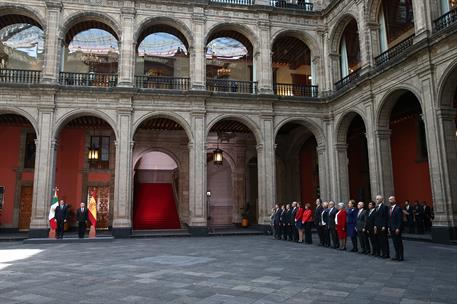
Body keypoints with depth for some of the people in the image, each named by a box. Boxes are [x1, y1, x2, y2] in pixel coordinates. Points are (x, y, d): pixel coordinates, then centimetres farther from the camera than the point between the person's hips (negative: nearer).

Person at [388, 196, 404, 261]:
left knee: (399, 243, -1)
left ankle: (401, 257, 6)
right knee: (395, 243, 10)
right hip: (392, 229, 8)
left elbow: (400, 219, -15)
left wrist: (398, 228, -18)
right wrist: (389, 227, 11)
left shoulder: (398, 208, -11)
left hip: (397, 229, -8)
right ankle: (397, 256, 16)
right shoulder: (390, 208, 14)